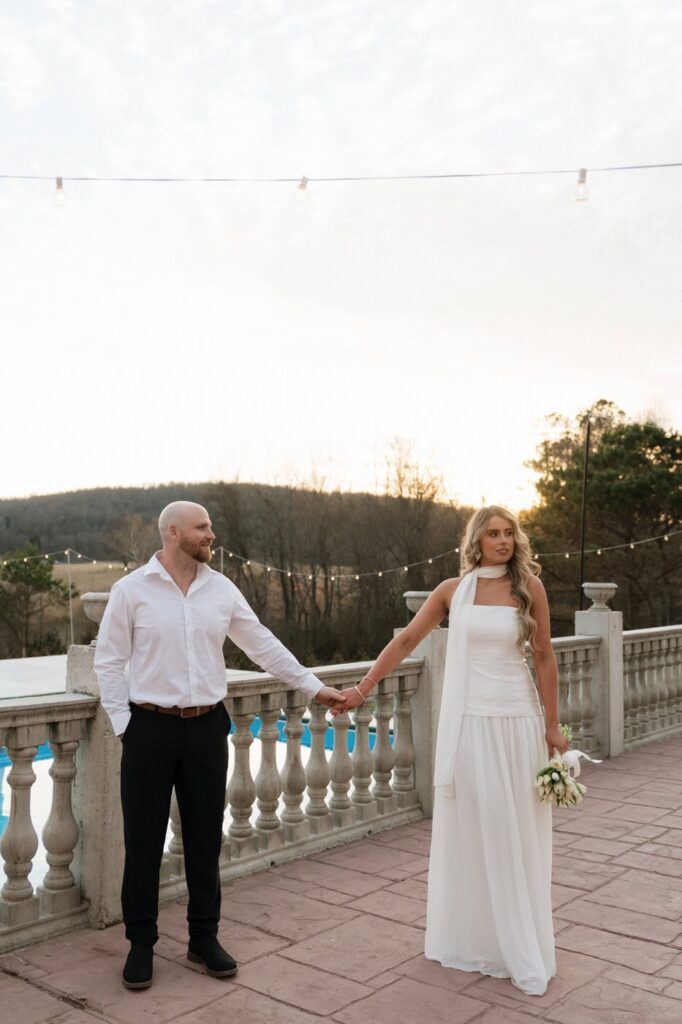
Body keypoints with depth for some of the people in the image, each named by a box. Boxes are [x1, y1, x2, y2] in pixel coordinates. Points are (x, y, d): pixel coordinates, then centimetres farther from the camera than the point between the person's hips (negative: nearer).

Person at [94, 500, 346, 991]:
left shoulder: (221, 589, 3)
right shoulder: (131, 590, -5)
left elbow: (263, 645, 8)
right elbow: (109, 660, -2)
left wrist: (313, 686, 7)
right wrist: (123, 724, -7)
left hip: (207, 727, 3)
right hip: (151, 729, -3)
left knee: (205, 838, 11)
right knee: (144, 841, 6)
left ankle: (205, 936, 27)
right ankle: (141, 943, 23)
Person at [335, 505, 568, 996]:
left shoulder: (529, 588, -1)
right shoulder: (452, 590, 2)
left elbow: (544, 658, 2)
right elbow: (405, 641, 4)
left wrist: (553, 725, 2)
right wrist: (364, 687, 0)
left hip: (516, 721, -1)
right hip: (467, 721, 1)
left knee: (515, 835, 6)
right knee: (468, 830, 8)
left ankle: (521, 950, 20)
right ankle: (473, 937, 24)